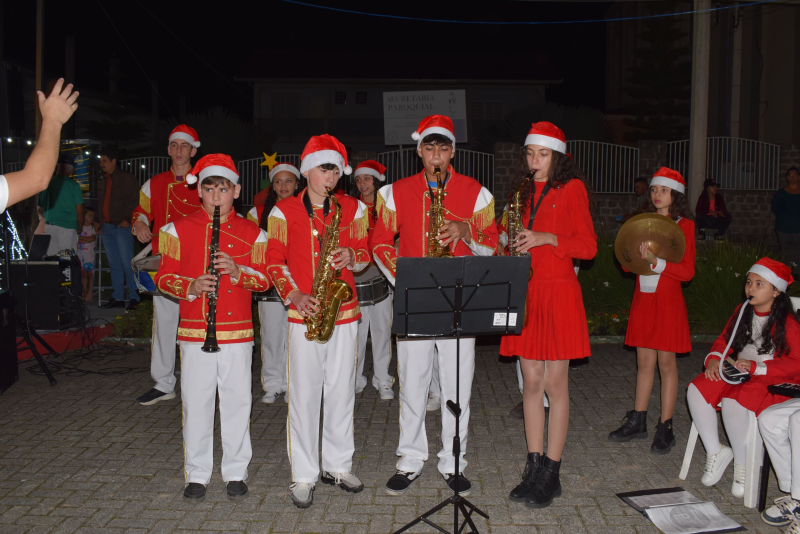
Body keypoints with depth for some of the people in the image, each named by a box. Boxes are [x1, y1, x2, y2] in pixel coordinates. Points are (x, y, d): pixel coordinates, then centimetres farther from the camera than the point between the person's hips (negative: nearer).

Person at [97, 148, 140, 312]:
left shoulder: (126, 178, -1)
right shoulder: (102, 182, 20)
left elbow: (135, 200, -7)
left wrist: (127, 219, -14)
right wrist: (101, 223, 16)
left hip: (122, 227, -7)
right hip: (107, 228, 7)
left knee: (127, 264, -9)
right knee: (114, 265, 8)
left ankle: (134, 297, -5)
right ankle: (118, 297, 12)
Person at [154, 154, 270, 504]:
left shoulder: (251, 233, 7)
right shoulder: (179, 229, 6)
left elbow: (265, 278, 5)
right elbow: (164, 276, 4)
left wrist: (238, 271, -14)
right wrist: (190, 286, -15)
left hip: (238, 330, 0)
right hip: (194, 331, 0)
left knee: (237, 401, 5)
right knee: (196, 402, 4)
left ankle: (236, 472, 19)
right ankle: (197, 475, 18)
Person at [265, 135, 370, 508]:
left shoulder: (352, 207, 8)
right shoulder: (284, 211, 1)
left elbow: (364, 253, 12)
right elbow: (274, 262, 0)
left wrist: (351, 257, -10)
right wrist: (294, 296, -14)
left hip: (344, 310, 3)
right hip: (304, 313, -2)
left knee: (341, 390, 9)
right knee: (304, 393, 1)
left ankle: (338, 466, 25)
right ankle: (304, 476, 13)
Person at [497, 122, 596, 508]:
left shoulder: (572, 188, -1)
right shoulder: (522, 191, 15)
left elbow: (588, 245, -6)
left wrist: (546, 238, -17)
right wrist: (510, 235, -1)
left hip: (559, 291, -5)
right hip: (525, 291, 5)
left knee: (555, 384, 0)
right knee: (531, 381, 8)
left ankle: (551, 474, 10)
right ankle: (534, 468, 17)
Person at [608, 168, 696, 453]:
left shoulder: (684, 225, -3)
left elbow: (687, 271, -9)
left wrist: (656, 261, -21)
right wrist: (637, 255, -10)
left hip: (668, 300, -4)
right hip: (642, 298, 5)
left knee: (666, 362, 1)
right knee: (644, 360, 10)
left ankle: (665, 428, 8)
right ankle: (637, 422, 18)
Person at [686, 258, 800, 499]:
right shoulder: (742, 312, 9)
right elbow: (724, 339, 18)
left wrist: (756, 367, -22)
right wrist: (715, 358, -4)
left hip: (770, 381, -7)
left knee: (733, 403, -35)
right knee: (696, 390, -19)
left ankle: (744, 465, -11)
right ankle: (715, 452, -4)